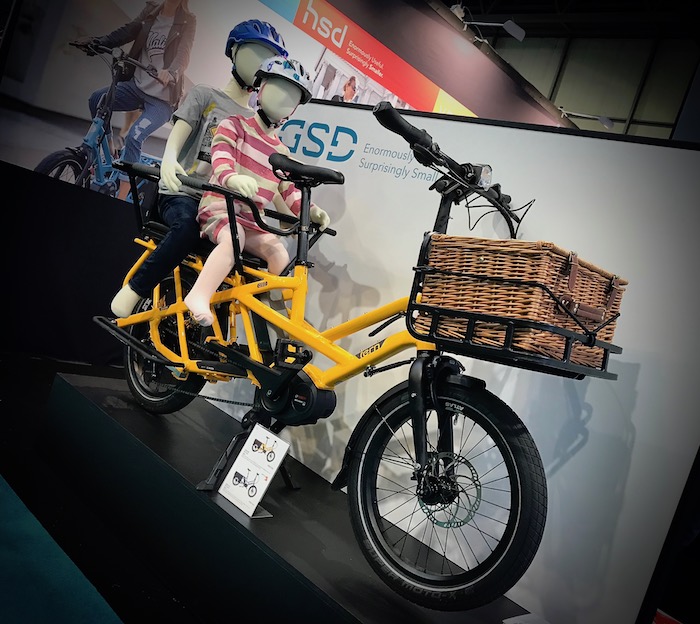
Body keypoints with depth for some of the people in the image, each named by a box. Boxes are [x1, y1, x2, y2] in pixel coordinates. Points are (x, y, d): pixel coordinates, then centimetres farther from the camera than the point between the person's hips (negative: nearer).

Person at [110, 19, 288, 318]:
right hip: (181, 193, -4)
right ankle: (133, 289, -20)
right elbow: (180, 129, -8)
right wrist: (169, 158, -33)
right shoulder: (205, 95, 8)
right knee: (188, 225, -38)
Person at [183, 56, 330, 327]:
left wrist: (311, 211, -7)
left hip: (251, 219, 5)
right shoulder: (234, 125, 2)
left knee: (277, 250, -24)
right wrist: (232, 177, -42)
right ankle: (198, 297, -45)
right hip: (219, 206, -5)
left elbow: (290, 192, 14)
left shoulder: (282, 152, 18)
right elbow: (221, 156, -17)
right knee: (233, 238, -37)